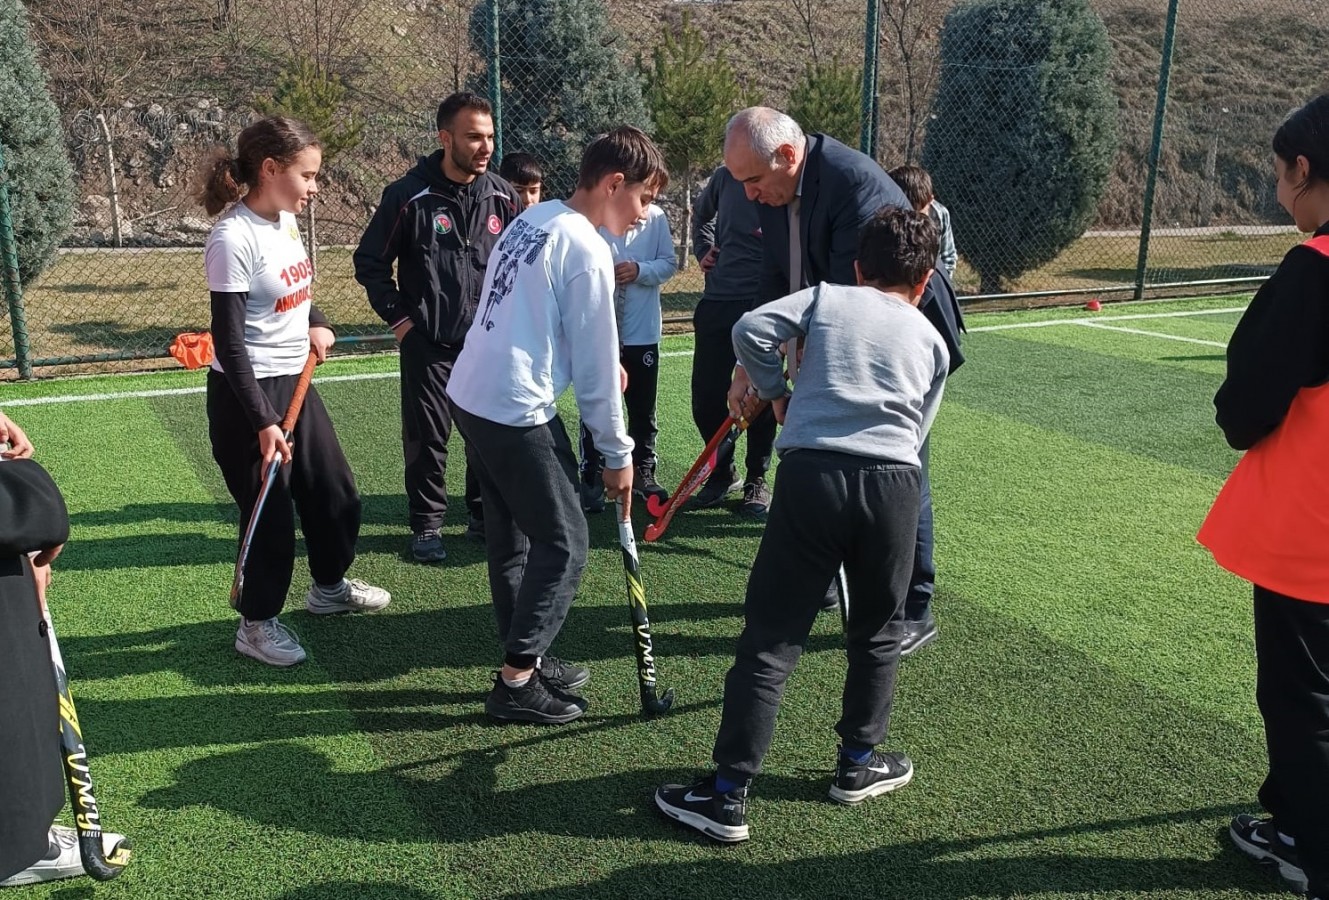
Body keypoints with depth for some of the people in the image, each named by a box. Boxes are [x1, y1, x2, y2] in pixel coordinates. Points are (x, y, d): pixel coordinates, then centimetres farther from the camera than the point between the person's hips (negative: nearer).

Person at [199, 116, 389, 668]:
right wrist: (262, 424, -23)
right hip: (247, 394, -8)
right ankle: (256, 624, 24)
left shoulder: (286, 221, 4)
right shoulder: (234, 237, -21)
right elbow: (228, 342, -22)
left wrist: (317, 324, 0)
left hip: (295, 381, 9)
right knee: (270, 513, 3)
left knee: (336, 493, 18)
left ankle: (330, 586, 42)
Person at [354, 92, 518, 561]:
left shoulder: (502, 196, 0)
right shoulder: (408, 195, -11)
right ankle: (427, 526, 18)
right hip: (427, 343, -3)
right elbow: (369, 262, -2)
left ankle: (484, 516, 27)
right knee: (426, 436, 3)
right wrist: (398, 316, -5)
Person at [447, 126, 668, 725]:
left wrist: (605, 359, 10)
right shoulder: (587, 249, -14)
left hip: (472, 396, 9)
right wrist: (617, 453, -2)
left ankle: (525, 659, 30)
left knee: (512, 537, 18)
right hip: (517, 411, -9)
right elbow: (597, 368, -11)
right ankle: (516, 684, 8)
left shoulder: (534, 218, 11)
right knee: (563, 544, 2)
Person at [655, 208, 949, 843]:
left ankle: (726, 796, 7)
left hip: (810, 473, -2)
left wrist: (776, 393, 16)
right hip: (894, 482, 2)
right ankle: (857, 764, 37)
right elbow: (915, 432, 17)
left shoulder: (825, 296, 17)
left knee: (770, 640, 3)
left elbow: (750, 329, 1)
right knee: (876, 633, 23)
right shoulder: (932, 340, 22)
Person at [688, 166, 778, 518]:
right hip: (717, 301, 4)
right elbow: (701, 213, 28)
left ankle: (756, 480, 22)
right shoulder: (725, 176, 6)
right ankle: (723, 472, 25)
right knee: (706, 398, 5)